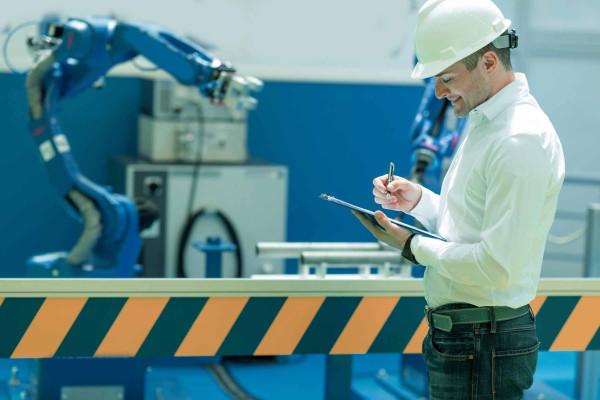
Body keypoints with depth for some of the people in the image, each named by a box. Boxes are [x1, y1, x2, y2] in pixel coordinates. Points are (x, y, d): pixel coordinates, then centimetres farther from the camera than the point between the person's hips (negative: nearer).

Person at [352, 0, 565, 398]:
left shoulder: (522, 141, -20)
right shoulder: (484, 122, 14)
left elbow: (497, 266, -24)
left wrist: (414, 247, -12)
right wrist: (417, 199, 5)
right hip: (459, 335, 10)